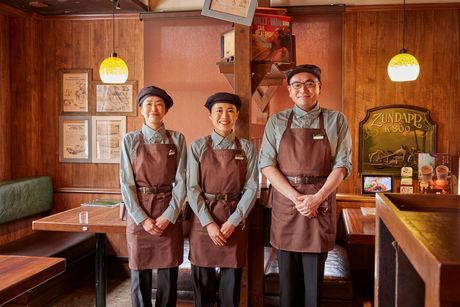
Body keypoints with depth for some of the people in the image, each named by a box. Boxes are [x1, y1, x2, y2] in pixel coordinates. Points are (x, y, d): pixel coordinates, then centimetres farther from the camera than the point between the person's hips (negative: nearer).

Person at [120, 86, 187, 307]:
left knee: (169, 275, 7)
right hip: (139, 216, 0)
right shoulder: (130, 140, 1)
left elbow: (181, 181, -2)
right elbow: (126, 183, -3)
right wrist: (143, 219, -11)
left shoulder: (177, 139, 2)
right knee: (140, 275, 7)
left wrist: (168, 216, -10)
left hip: (169, 217, 0)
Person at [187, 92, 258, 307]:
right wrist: (209, 223, -12)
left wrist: (233, 222, -11)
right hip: (203, 220, 0)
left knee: (231, 284, 9)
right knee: (202, 283, 10)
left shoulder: (247, 149, 2)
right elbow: (192, 189, -4)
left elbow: (251, 188, -2)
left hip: (235, 221, 1)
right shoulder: (198, 147, 0)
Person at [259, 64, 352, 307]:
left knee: (314, 276, 5)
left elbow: (343, 164, -1)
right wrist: (296, 197, -12)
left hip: (320, 203, -1)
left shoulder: (336, 121, 4)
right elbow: (266, 164, -2)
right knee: (288, 277, 10)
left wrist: (316, 198, -13)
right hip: (285, 202, 1)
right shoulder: (276, 122, 5)